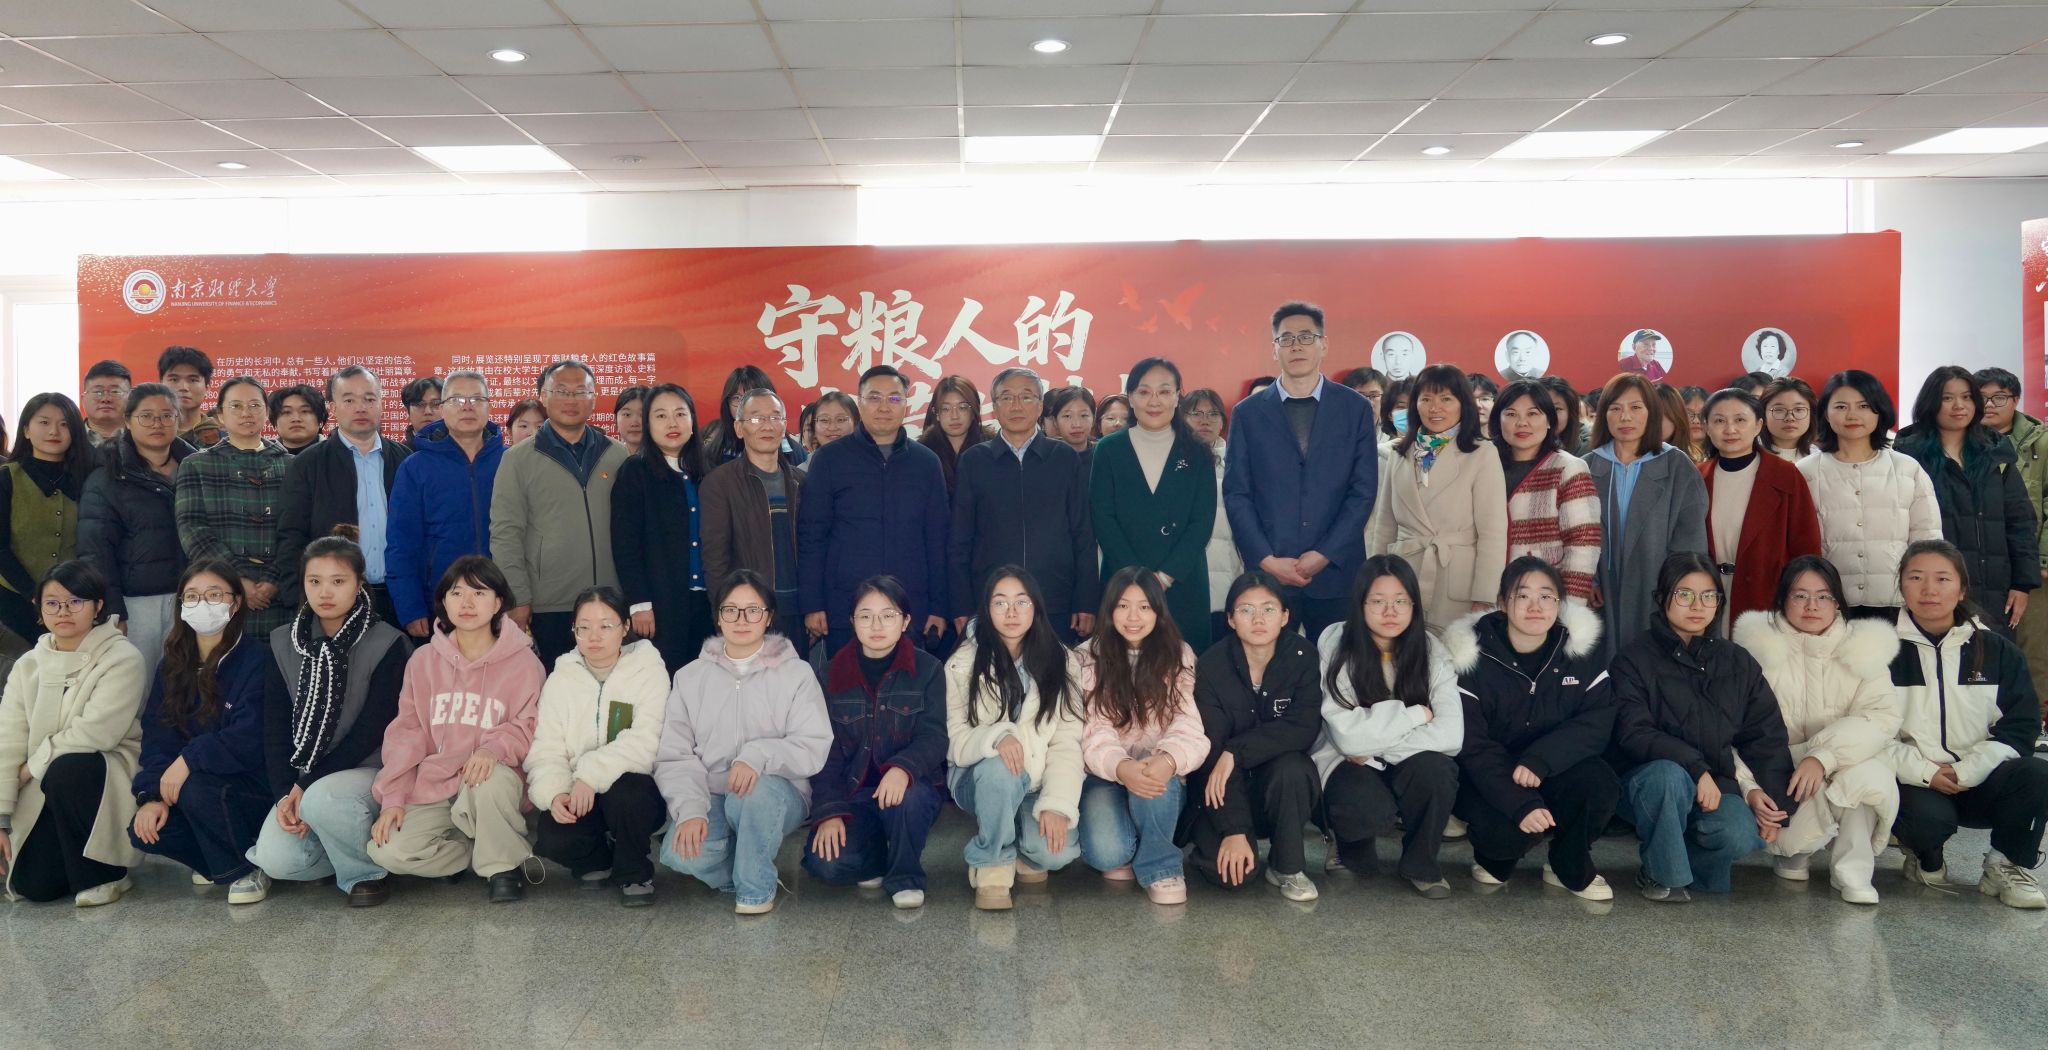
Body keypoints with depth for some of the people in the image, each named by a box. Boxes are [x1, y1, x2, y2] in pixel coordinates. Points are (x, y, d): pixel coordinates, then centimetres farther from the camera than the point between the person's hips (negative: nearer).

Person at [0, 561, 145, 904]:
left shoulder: (122, 658, -12)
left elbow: (94, 732, -22)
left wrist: (33, 766, -10)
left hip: (108, 780, -5)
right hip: (45, 790, 5)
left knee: (66, 769, -36)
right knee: (31, 887, -10)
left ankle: (102, 874, -17)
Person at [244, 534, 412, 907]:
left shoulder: (387, 645, -9)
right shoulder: (284, 645, 4)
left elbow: (371, 730, -13)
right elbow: (275, 728, 1)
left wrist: (307, 785, -17)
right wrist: (284, 793, -12)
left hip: (369, 769, -4)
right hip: (303, 780, 4)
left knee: (322, 799, -35)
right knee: (276, 860, -19)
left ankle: (366, 872, -8)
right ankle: (357, 844, 10)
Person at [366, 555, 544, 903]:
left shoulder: (523, 662, -2)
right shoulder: (423, 660, 7)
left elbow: (528, 728, -5)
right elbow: (406, 734, 6)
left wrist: (494, 748, -28)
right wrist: (393, 798, -3)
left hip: (491, 779, -3)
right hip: (432, 789, 3)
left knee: (492, 781, -39)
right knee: (388, 852, -22)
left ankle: (502, 865, -11)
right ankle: (481, 854, 3)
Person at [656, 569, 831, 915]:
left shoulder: (796, 673, 2)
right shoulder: (690, 677, 9)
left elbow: (815, 748, -9)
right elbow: (674, 756, 0)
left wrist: (759, 754, -28)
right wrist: (690, 809, -18)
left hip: (775, 796, -2)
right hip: (711, 799, 2)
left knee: (758, 789, -37)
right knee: (681, 854, -29)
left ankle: (755, 887, -10)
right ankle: (756, 867, 4)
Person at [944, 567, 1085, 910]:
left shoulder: (1062, 662, -2)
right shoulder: (963, 664, -4)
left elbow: (1067, 742, -9)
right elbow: (955, 740, -10)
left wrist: (1057, 804, -23)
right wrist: (996, 737, -32)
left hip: (1040, 784, 1)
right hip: (983, 778, -1)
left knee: (1056, 850, -28)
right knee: (999, 768, -37)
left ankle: (1026, 854, 11)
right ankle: (993, 864, -13)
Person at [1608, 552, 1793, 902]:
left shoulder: (1738, 663, 8)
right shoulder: (1635, 658, -6)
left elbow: (1767, 735, 8)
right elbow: (1633, 733, -16)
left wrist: (1768, 795, -6)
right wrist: (1695, 767, -27)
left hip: (1714, 785, 3)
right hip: (1645, 779, -3)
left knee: (1742, 836, -28)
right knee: (1668, 775, -37)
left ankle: (1686, 861, 7)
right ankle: (1662, 873, -12)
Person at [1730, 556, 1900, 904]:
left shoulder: (1863, 647, 1)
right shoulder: (1761, 645, -4)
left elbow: (1882, 717, -12)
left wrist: (1822, 756, -28)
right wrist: (1753, 789, -25)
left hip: (1841, 771, 1)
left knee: (1870, 777, -32)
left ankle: (1852, 868, -12)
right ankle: (1792, 849, 6)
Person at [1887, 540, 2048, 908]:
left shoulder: (1996, 650, 7)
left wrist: (1967, 771, -13)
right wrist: (1924, 772, -17)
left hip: (1978, 780, 2)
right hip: (1913, 780, -2)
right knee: (1929, 817, -34)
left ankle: (2008, 867, -1)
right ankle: (1925, 858, 6)